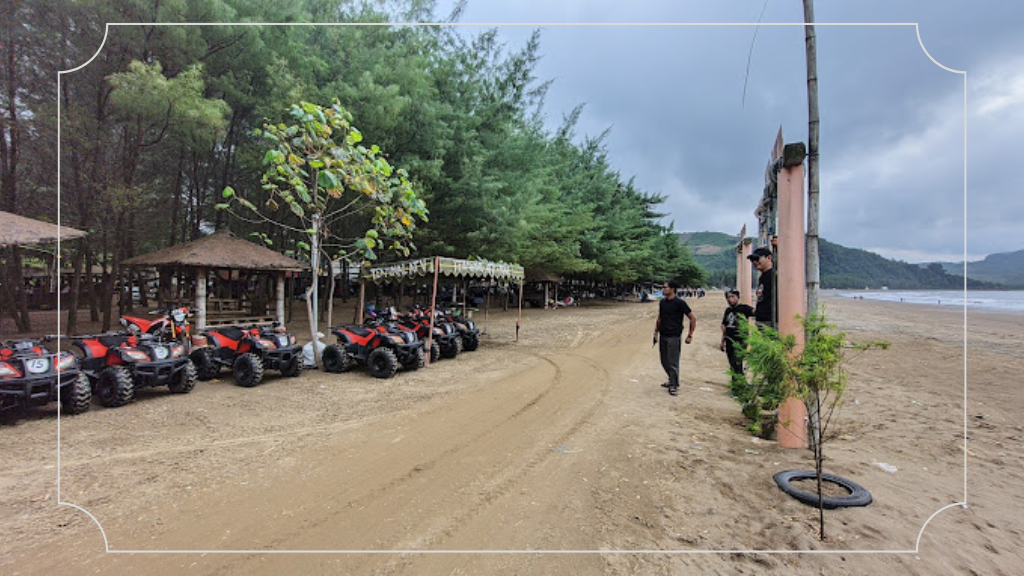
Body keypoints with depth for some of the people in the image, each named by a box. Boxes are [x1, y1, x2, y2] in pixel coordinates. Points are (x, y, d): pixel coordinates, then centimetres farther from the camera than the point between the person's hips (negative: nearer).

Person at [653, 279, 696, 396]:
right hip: (663, 336, 7)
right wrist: (656, 332, 13)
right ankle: (672, 380, 32)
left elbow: (693, 318, -7)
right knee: (664, 361, 14)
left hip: (674, 337, -7)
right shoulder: (662, 302, 8)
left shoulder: (679, 302, -11)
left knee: (673, 362, -2)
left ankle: (674, 385, 11)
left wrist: (690, 335, -8)